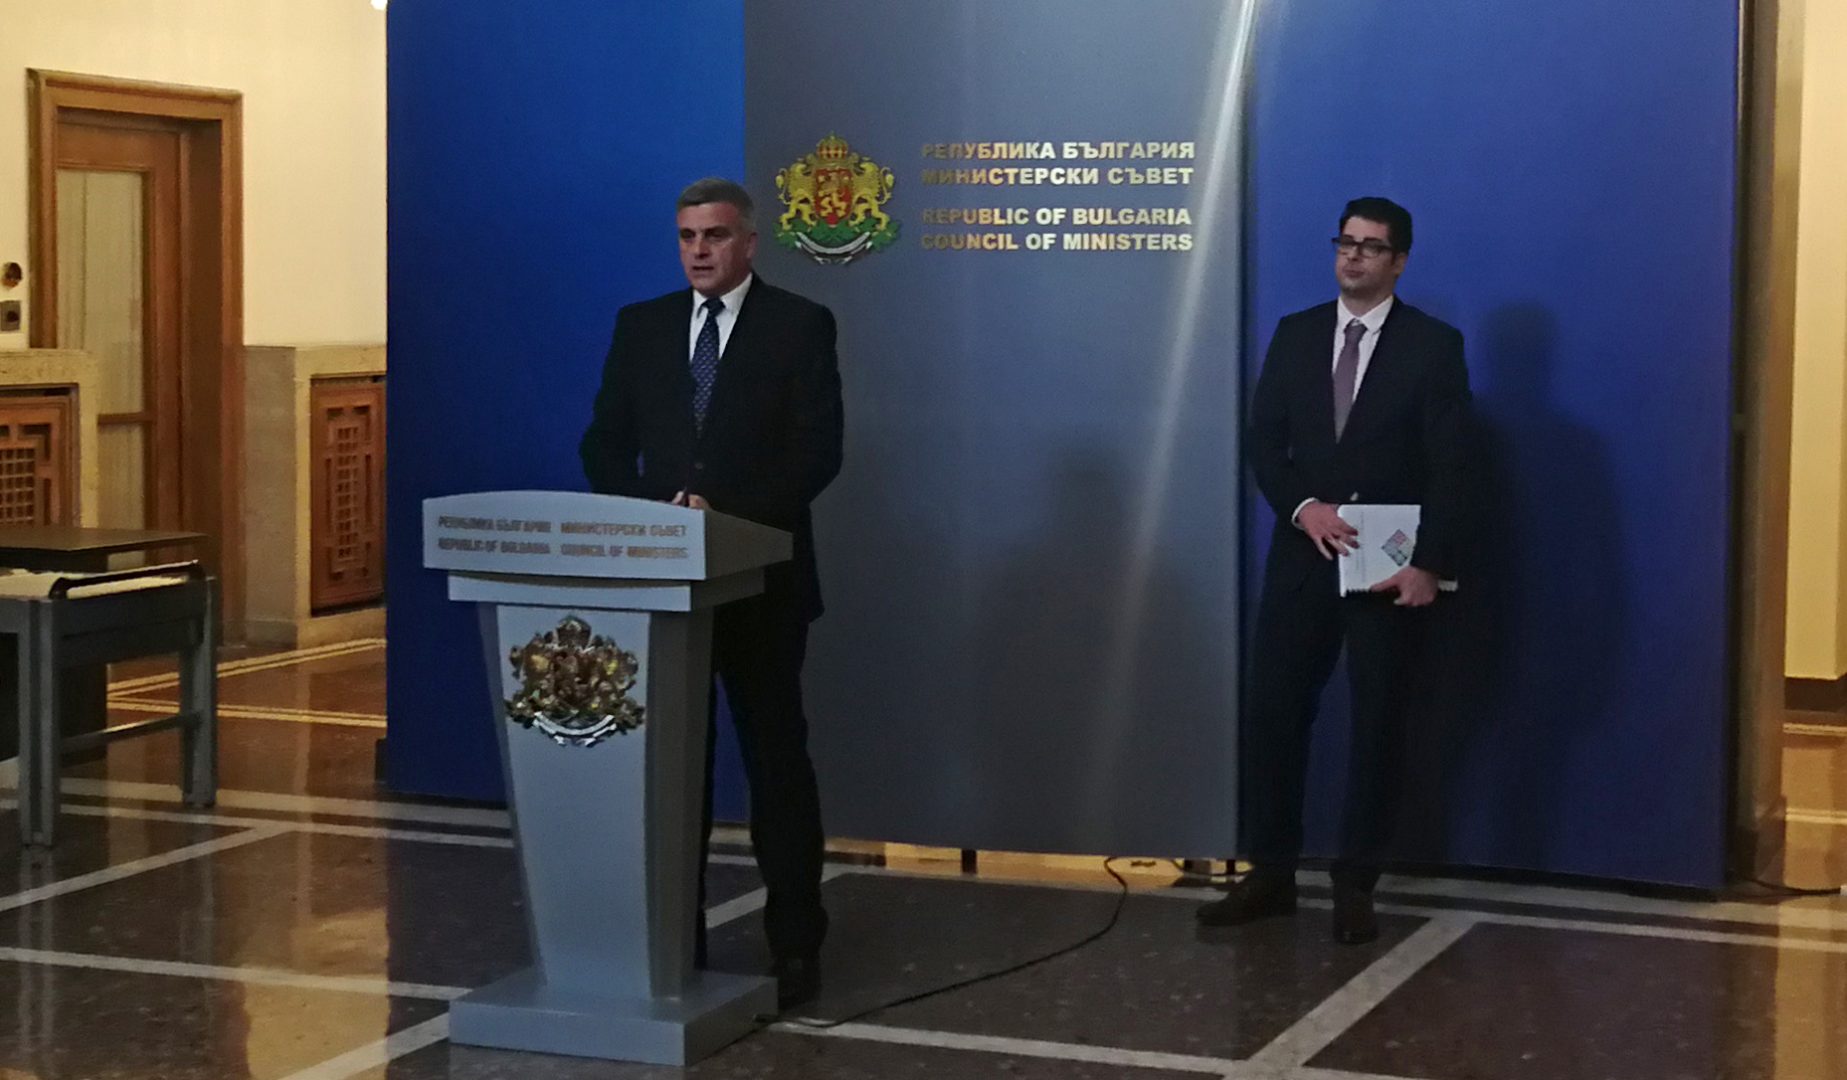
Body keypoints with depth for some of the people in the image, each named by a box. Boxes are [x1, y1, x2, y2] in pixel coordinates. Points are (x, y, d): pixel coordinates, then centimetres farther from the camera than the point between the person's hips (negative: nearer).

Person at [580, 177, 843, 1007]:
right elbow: (605, 445, 7)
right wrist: (649, 512, -11)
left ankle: (794, 947, 8)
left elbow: (817, 452, -9)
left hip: (760, 579, -3)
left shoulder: (800, 327, -2)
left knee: (776, 759, 2)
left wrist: (727, 511, -19)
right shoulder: (640, 326, 9)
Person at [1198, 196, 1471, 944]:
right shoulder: (1295, 335, 8)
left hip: (1390, 565, -3)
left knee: (1377, 725, 3)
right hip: (1302, 556, 3)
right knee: (1270, 713, 2)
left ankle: (1355, 887, 11)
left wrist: (1428, 565, -16)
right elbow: (1263, 441, 4)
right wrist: (1304, 508, -13)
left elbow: (1449, 468, -8)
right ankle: (1270, 874, 12)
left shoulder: (1434, 345, -2)